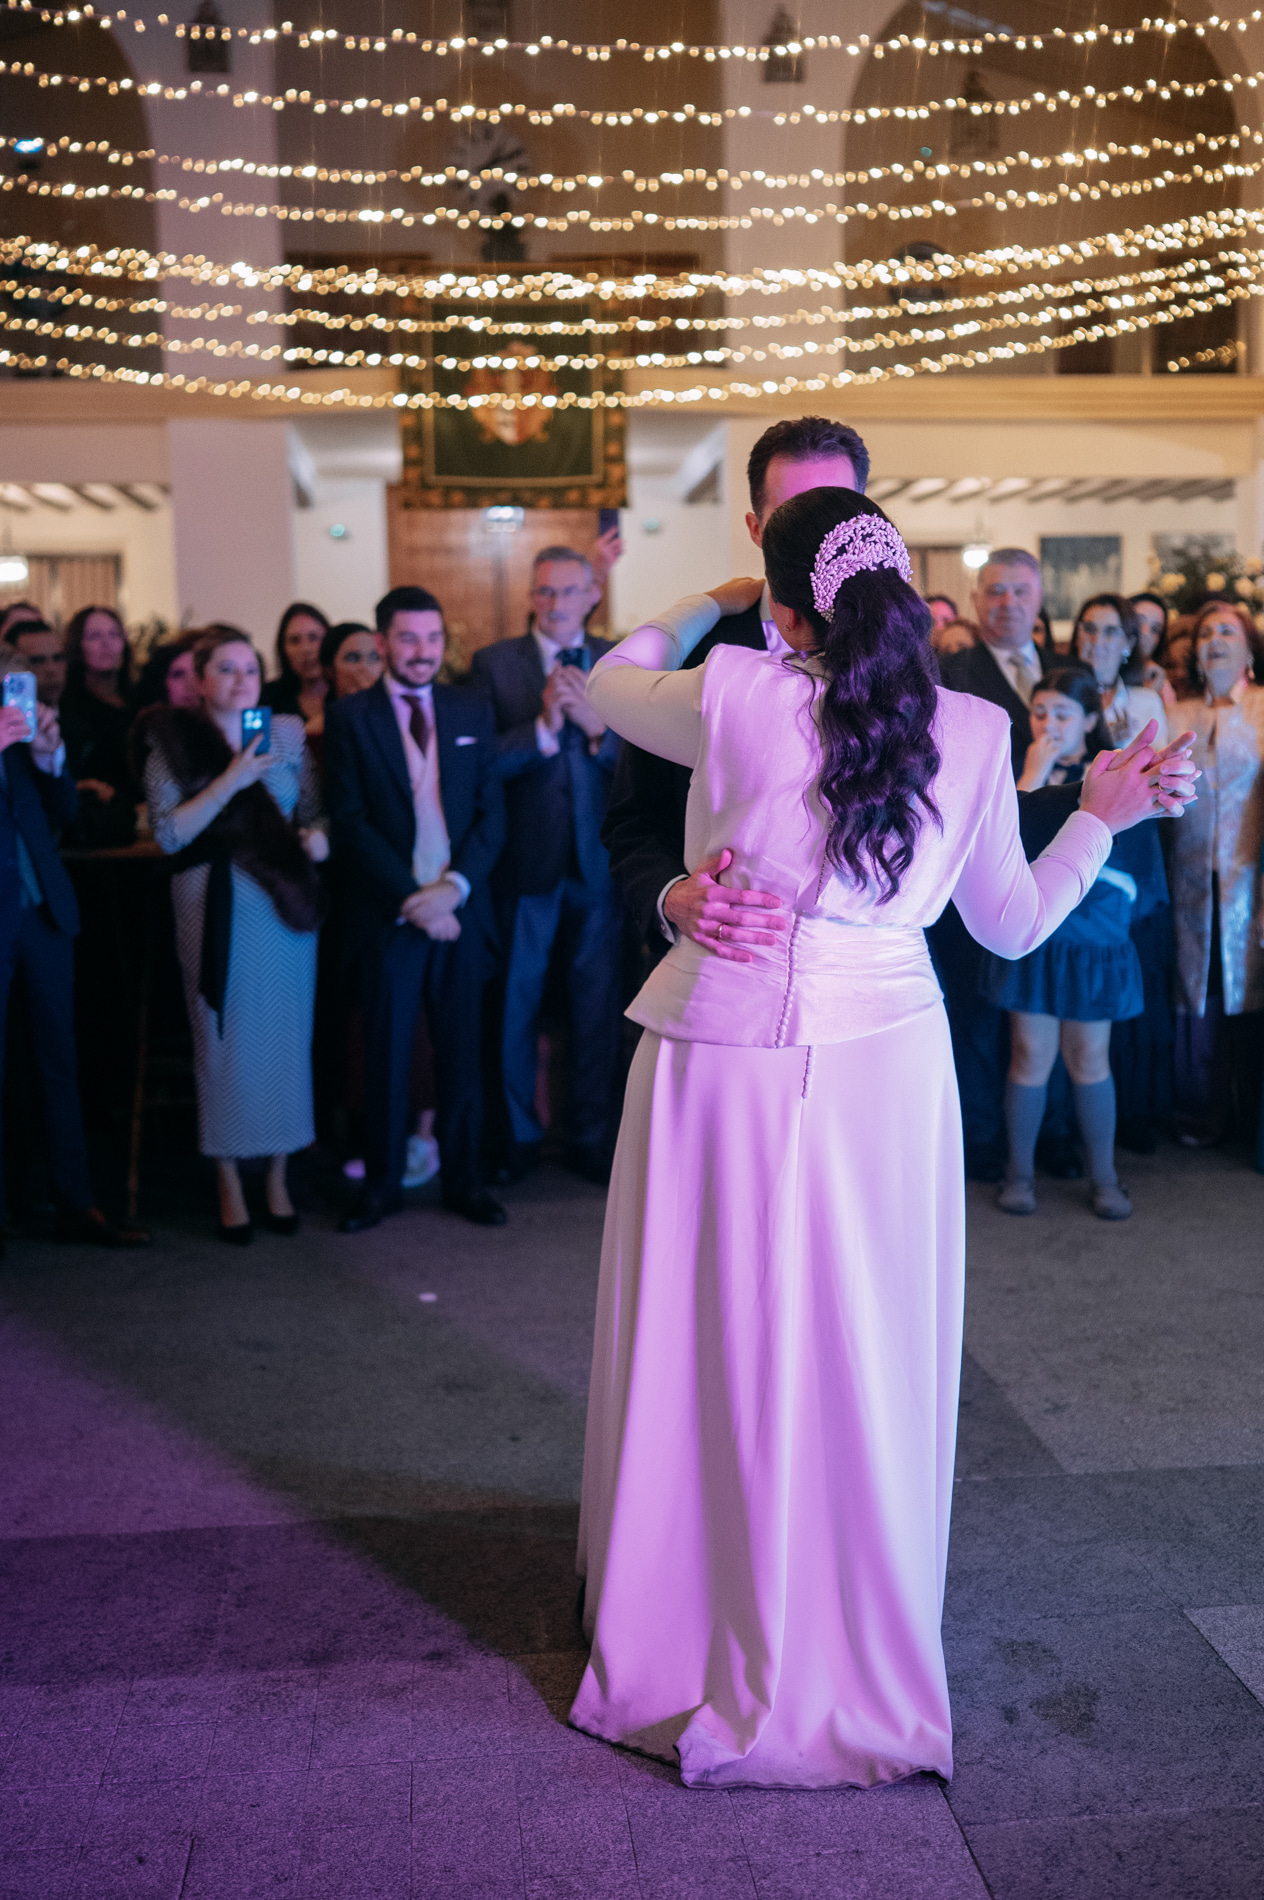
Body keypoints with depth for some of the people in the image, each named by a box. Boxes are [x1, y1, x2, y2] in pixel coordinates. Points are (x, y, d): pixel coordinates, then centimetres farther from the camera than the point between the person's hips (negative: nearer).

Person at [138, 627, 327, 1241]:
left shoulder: (287, 734, 9)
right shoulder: (174, 743, 1)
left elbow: (312, 811, 14)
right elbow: (168, 833, -8)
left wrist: (316, 837, -8)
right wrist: (231, 781, -15)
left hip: (286, 906, 2)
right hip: (214, 909, -2)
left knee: (287, 1038, 4)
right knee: (224, 1041, 3)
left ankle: (278, 1178, 17)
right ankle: (229, 1184, 15)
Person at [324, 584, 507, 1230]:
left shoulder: (473, 711, 10)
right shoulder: (349, 717, 1)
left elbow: (492, 812, 6)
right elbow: (351, 822, -5)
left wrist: (454, 886, -8)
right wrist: (410, 899, -12)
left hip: (460, 908, 2)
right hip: (388, 911, -2)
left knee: (460, 1050, 7)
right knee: (386, 1053, 3)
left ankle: (463, 1179, 19)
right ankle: (381, 1183, 17)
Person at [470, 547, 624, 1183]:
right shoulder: (493, 664, 1)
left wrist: (597, 724, -18)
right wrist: (543, 726, -20)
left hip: (599, 862, 2)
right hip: (525, 862, -1)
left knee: (597, 1005, 10)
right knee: (515, 1004, 9)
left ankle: (590, 1137, 24)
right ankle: (516, 1134, 25)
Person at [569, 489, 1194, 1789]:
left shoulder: (736, 697, -8)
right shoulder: (974, 732, 0)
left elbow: (606, 686, 13)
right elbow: (1012, 925, 10)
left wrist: (707, 604, 25)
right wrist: (1102, 817, 22)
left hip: (726, 1055, -2)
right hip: (886, 1060, 2)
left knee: (720, 1353, 12)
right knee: (867, 1362, 13)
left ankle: (686, 1643, 30)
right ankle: (863, 1661, 31)